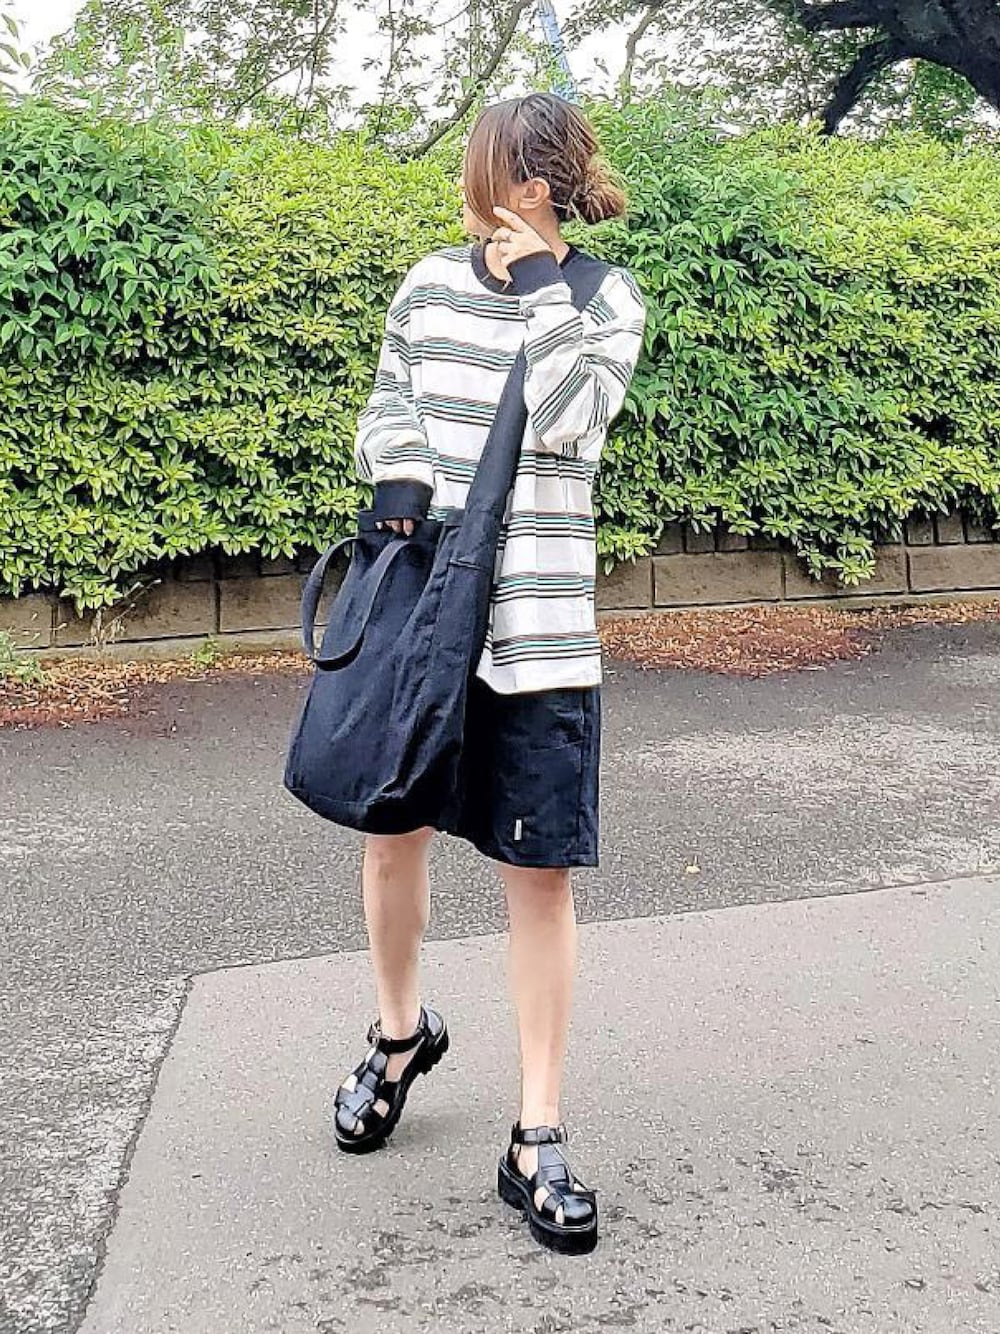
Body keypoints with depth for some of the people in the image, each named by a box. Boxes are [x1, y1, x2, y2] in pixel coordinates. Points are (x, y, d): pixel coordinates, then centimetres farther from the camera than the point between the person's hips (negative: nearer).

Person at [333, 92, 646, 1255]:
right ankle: (400, 1030, 41)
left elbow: (568, 423, -14)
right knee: (390, 825, 12)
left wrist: (542, 288, -12)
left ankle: (537, 1140, 9)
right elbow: (387, 404, 13)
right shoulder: (430, 286, 7)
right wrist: (398, 476, -7)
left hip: (536, 625, -3)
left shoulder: (605, 299, 0)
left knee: (539, 873, -2)